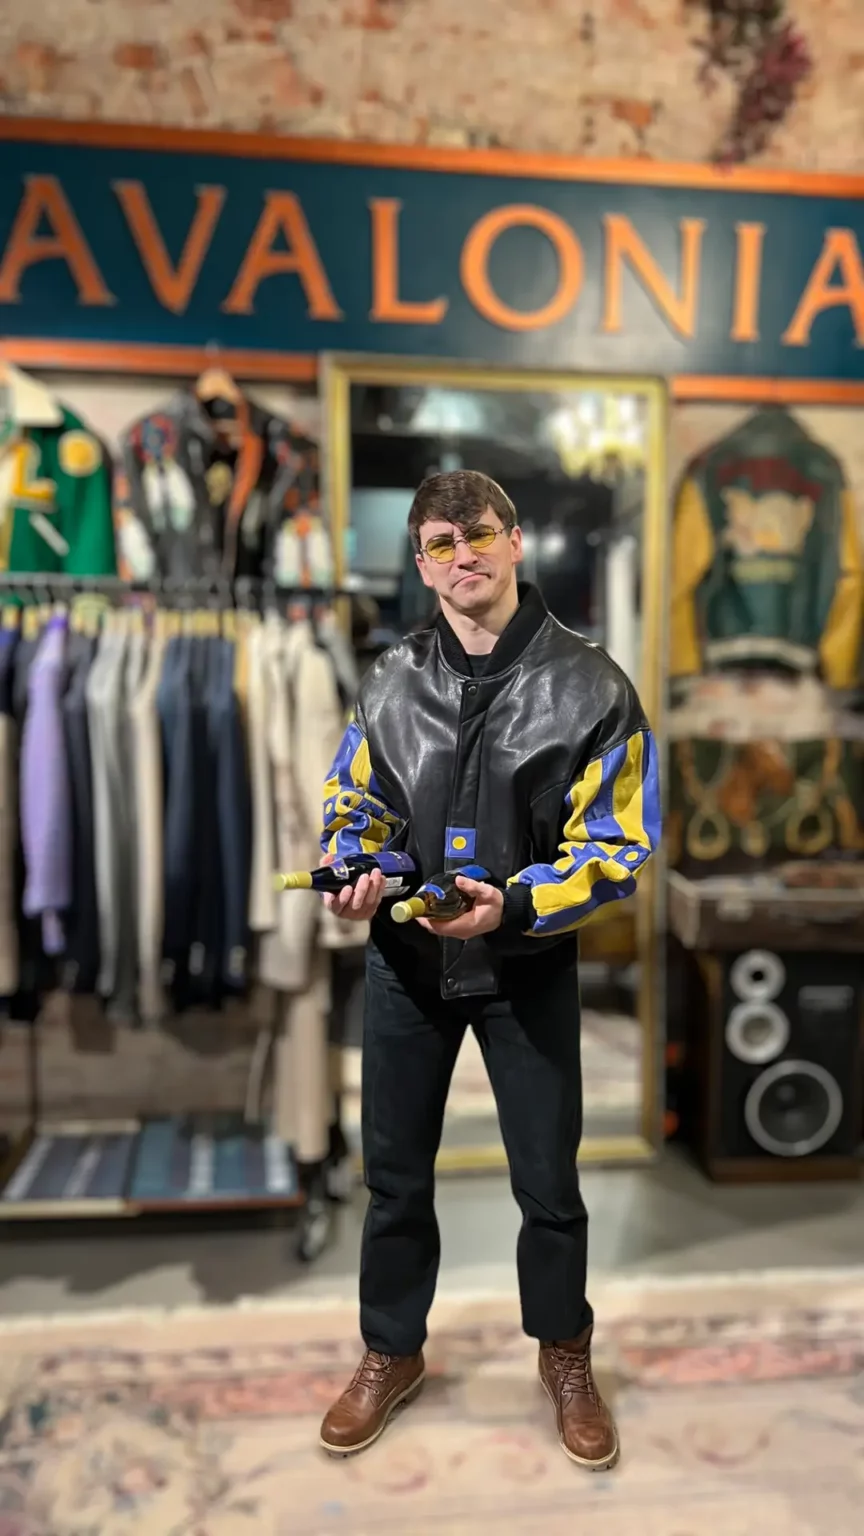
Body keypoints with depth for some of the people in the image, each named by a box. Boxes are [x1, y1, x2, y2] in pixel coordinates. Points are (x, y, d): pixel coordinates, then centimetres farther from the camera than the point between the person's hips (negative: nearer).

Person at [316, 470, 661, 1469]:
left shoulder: (588, 685, -12)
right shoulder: (392, 680, 0)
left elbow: (616, 845, -12)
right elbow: (351, 798, 10)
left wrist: (514, 906, -26)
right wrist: (350, 873, -11)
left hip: (527, 966, -2)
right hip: (403, 960, 3)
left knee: (547, 1179, 14)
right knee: (394, 1174, 17)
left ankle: (565, 1358, 43)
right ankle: (391, 1355, 42)